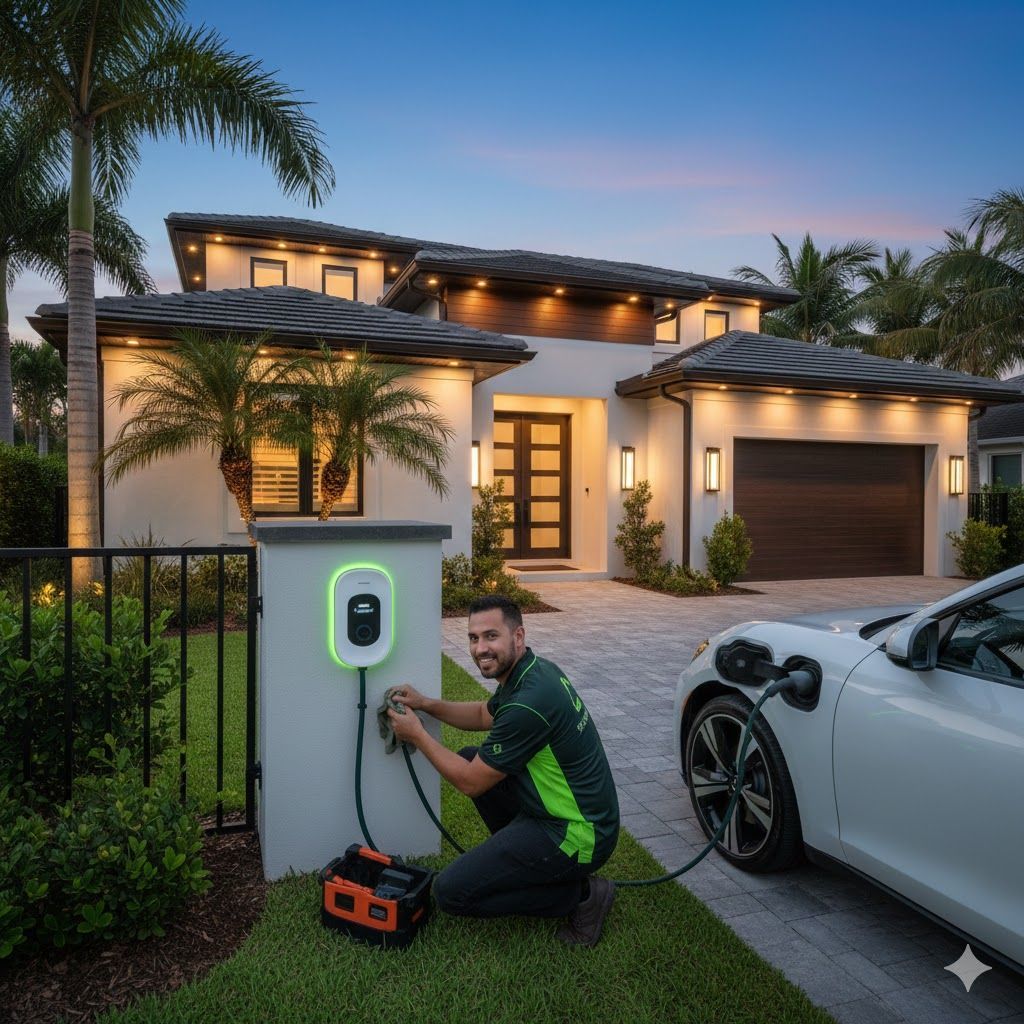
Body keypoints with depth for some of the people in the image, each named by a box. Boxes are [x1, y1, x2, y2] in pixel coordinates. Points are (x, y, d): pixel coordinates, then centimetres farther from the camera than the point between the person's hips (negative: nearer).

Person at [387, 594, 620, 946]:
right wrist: (426, 704, 7)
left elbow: (470, 782, -17)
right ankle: (518, 857, 21)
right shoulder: (532, 671, 1)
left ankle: (579, 895, 1)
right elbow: (485, 714, 21)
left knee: (450, 891, -8)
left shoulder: (529, 702, -28)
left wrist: (418, 736, -6)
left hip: (577, 836, -9)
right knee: (470, 756, 15)